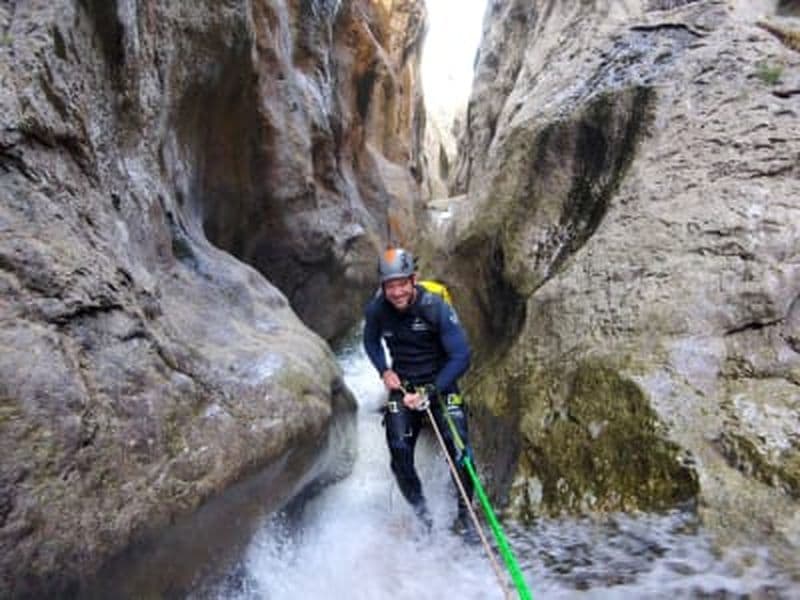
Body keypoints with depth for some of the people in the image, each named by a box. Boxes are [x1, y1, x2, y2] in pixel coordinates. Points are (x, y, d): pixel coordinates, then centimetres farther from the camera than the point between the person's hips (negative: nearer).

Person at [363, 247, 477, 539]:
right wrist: (384, 371, -5)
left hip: (440, 384, -2)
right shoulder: (375, 310, -11)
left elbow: (461, 357, -19)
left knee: (458, 446, -14)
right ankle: (419, 510, 16)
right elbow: (371, 342, 12)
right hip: (401, 386, 3)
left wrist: (430, 393, -23)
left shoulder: (436, 307, -22)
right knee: (399, 451, -7)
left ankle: (464, 512, 7)